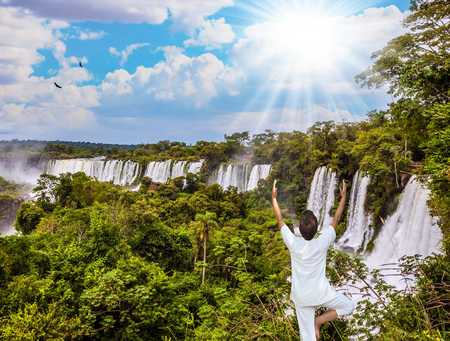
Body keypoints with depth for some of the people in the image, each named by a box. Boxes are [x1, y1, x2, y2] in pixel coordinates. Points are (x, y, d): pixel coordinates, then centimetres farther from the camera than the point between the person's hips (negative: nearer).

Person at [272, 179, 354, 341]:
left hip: (300, 297, 2)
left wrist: (274, 197, 8)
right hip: (321, 293, -2)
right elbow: (336, 219, -5)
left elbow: (280, 220, -3)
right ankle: (319, 320, 7)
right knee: (348, 306, 22)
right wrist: (343, 197, 7)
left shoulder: (293, 243, -17)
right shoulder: (322, 242, -19)